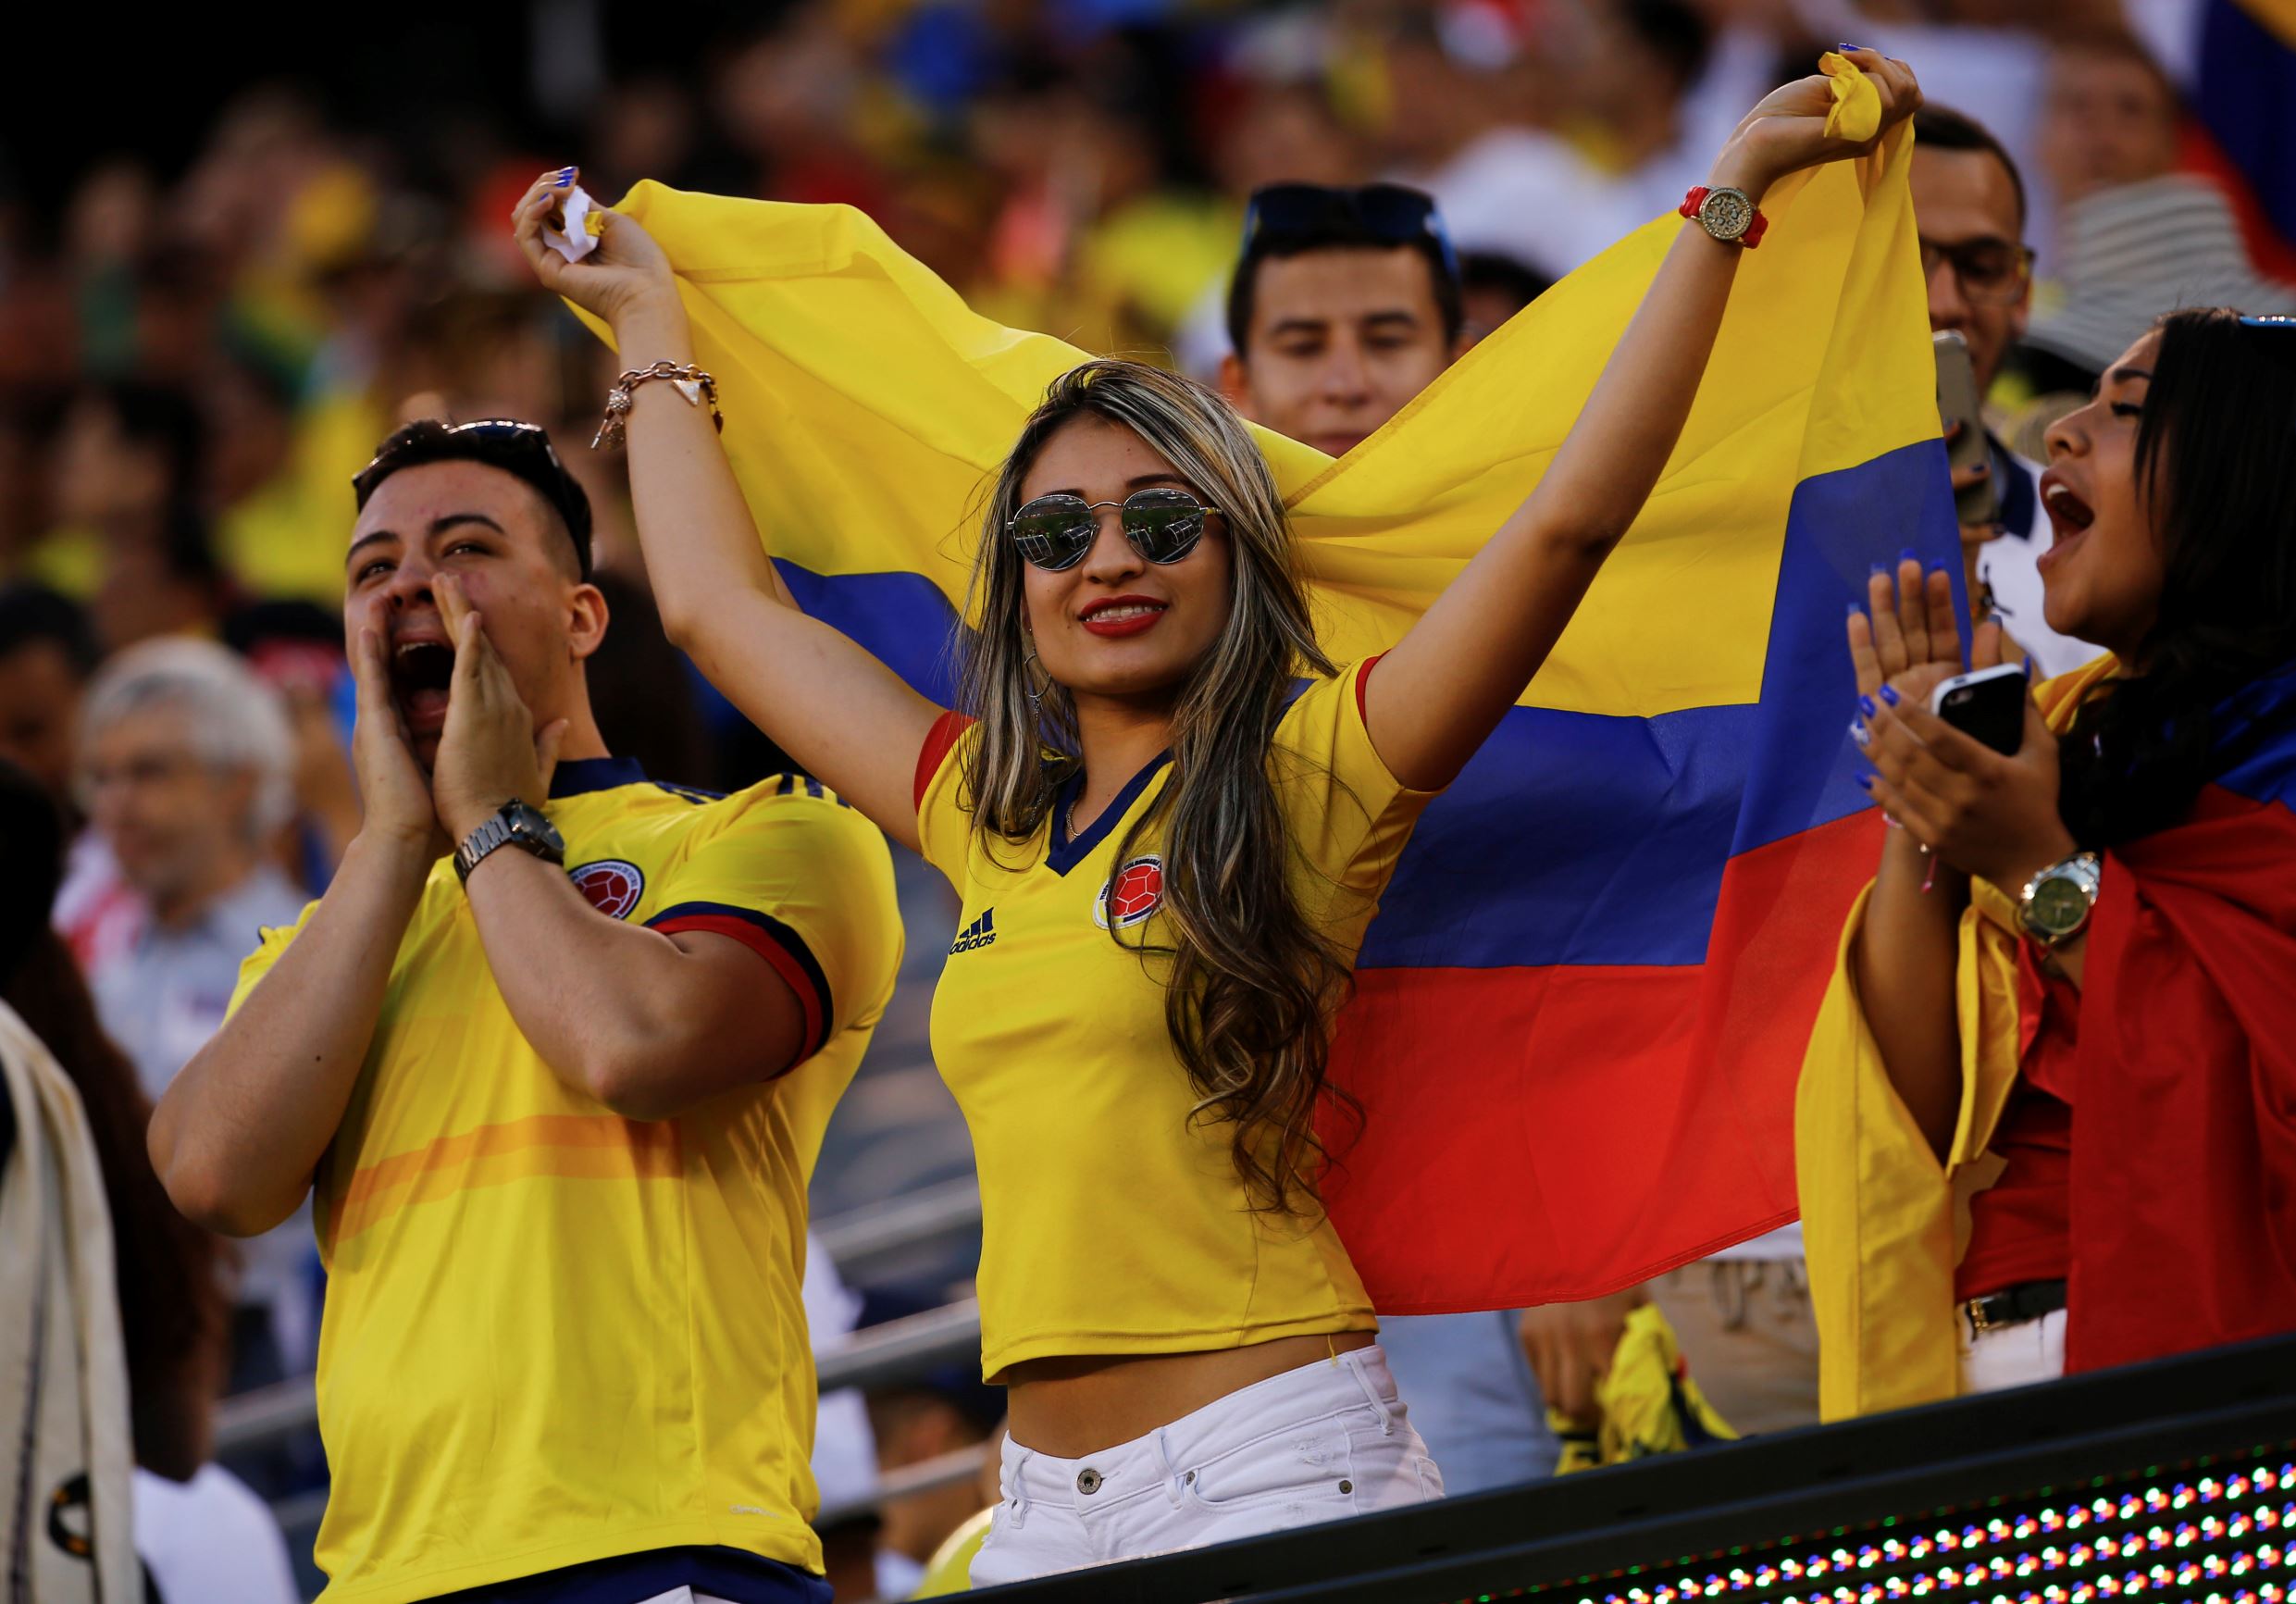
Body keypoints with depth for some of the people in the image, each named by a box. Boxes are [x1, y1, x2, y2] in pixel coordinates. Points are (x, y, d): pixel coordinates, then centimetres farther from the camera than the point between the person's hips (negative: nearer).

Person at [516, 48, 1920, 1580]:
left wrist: (1729, 199, -7)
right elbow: (725, 604, 29)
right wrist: (650, 329, 39)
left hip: (1276, 1459, -5)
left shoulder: (1312, 778, 1)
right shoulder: (985, 812, 16)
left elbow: (1568, 519, -7)